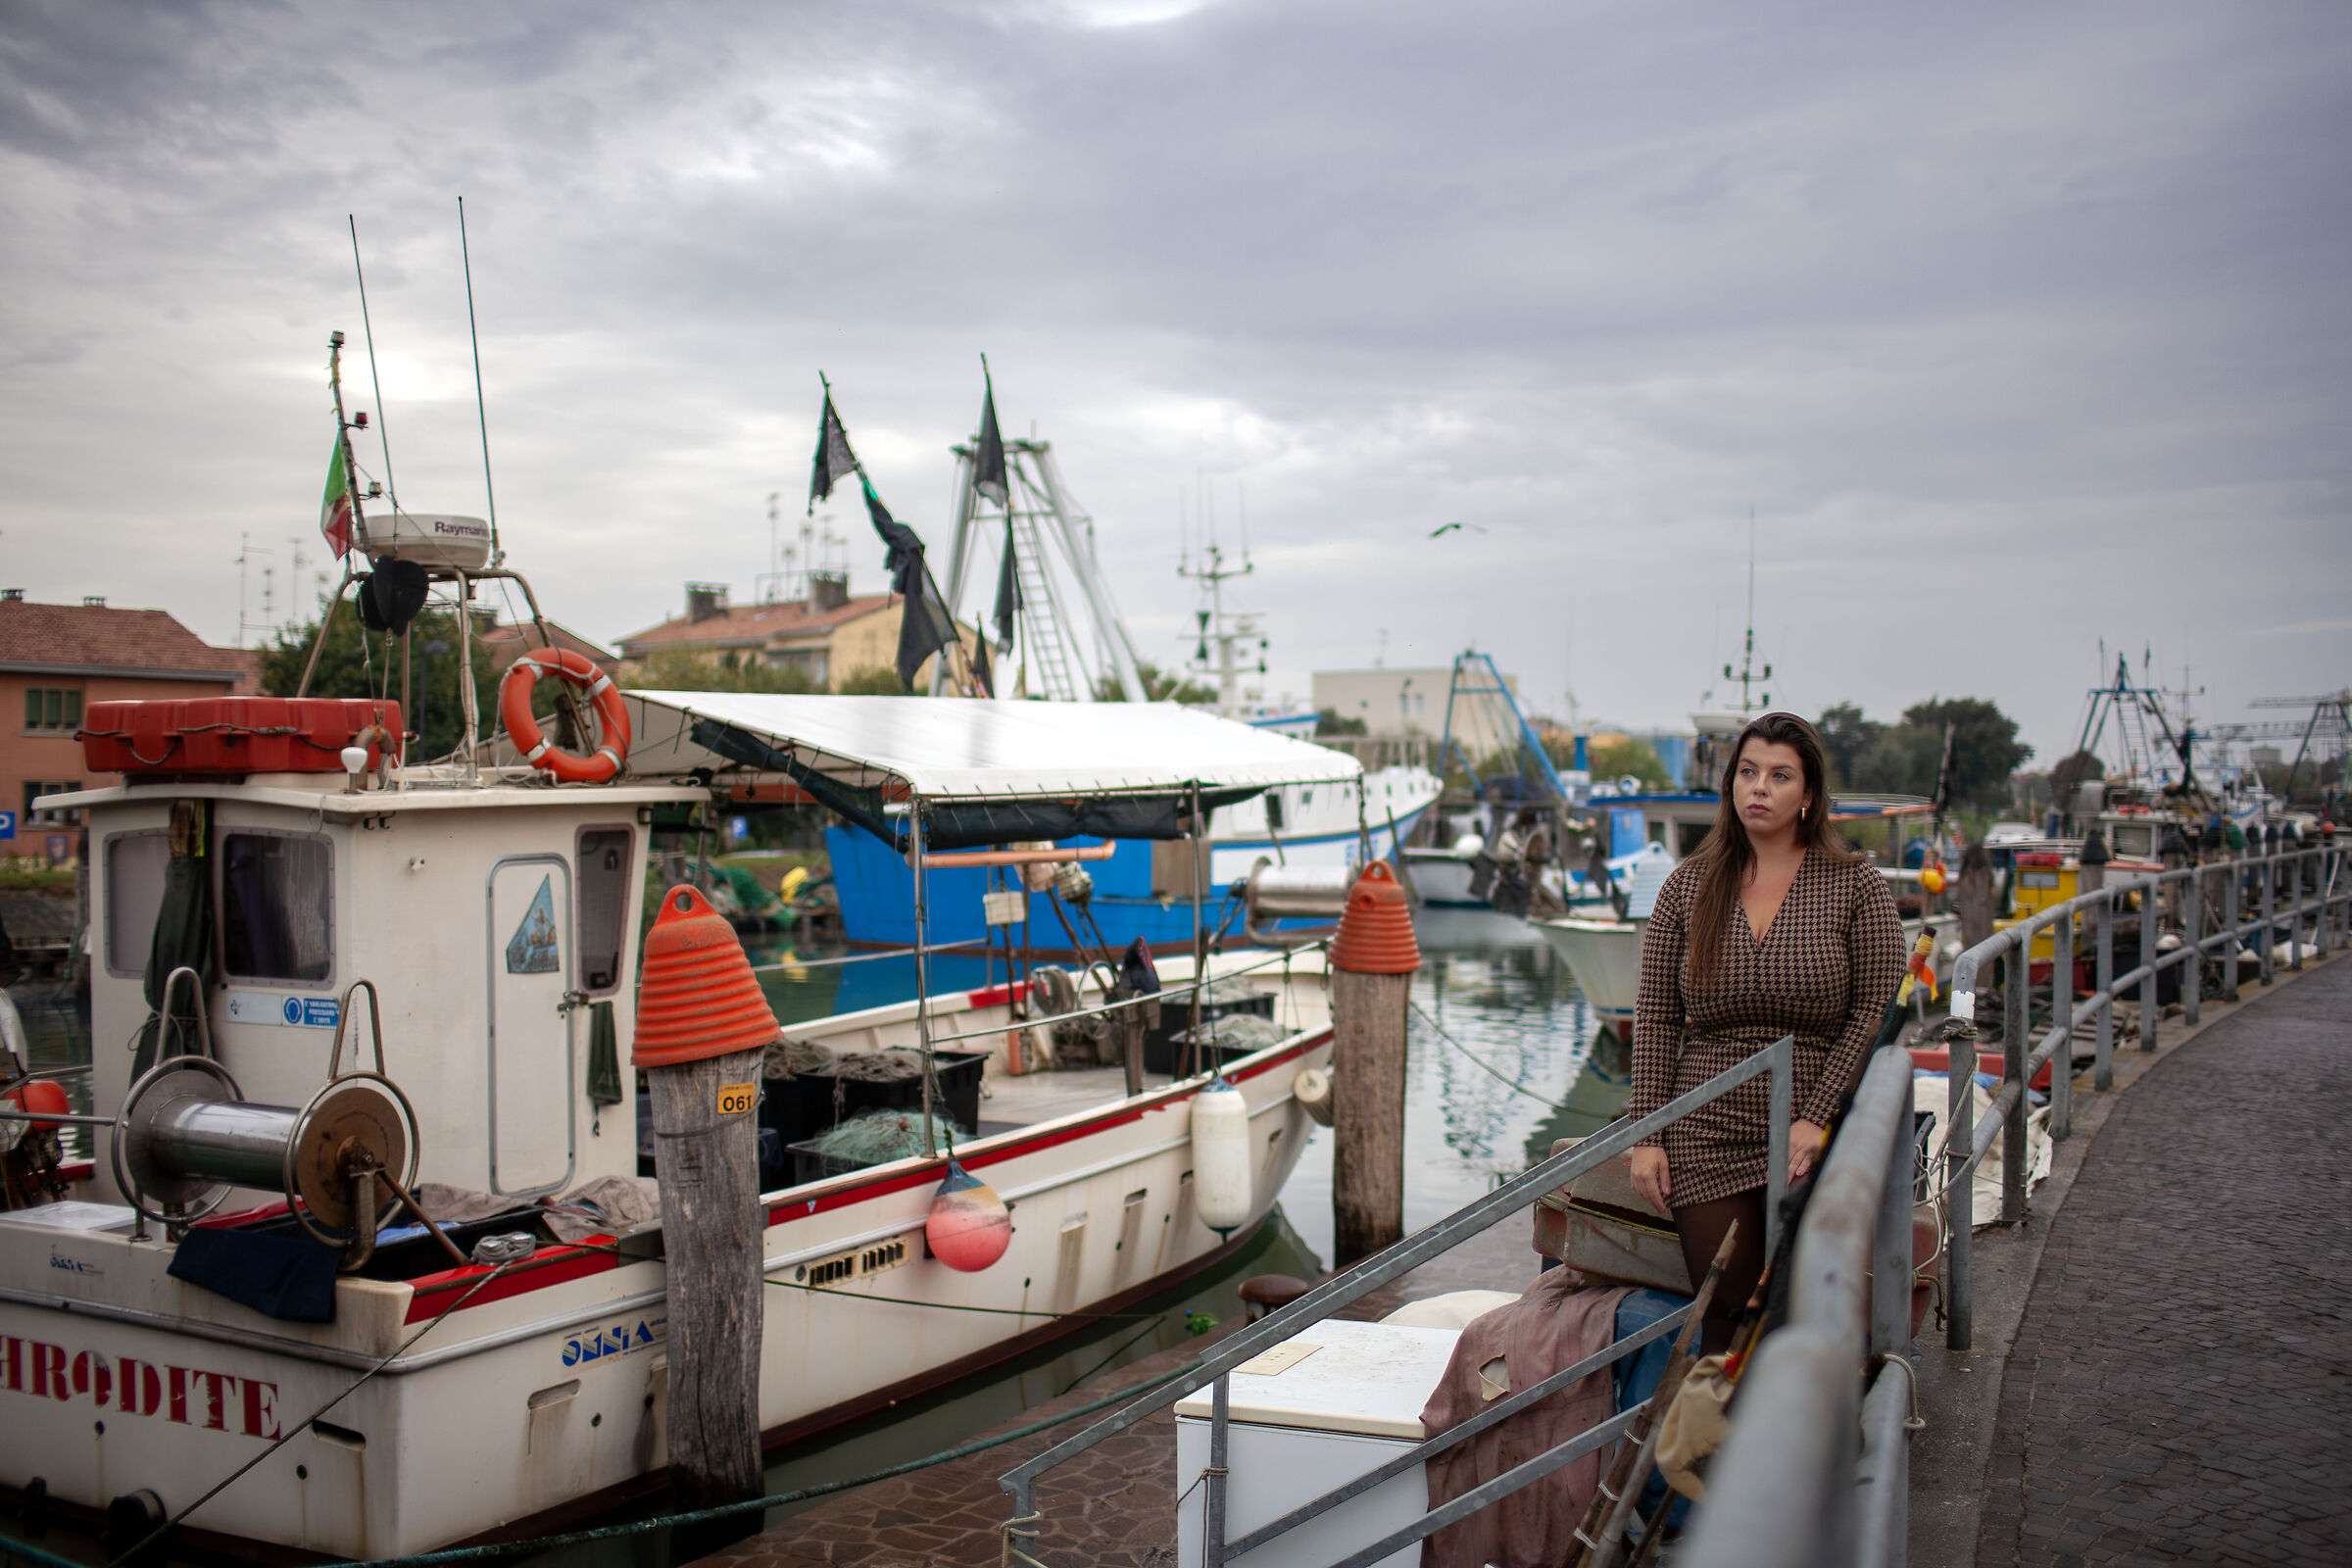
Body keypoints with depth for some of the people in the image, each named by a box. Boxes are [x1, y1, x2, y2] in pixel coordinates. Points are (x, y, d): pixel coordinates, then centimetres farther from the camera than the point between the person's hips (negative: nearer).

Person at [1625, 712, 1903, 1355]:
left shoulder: (1856, 886, 1)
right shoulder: (1688, 886, 6)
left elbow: (1876, 1012, -3)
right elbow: (1655, 1018, 6)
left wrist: (1816, 1117, -13)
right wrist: (1646, 1135, -1)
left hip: (1818, 1140, -1)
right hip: (1708, 1138, 2)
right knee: (1725, 1312, 2)